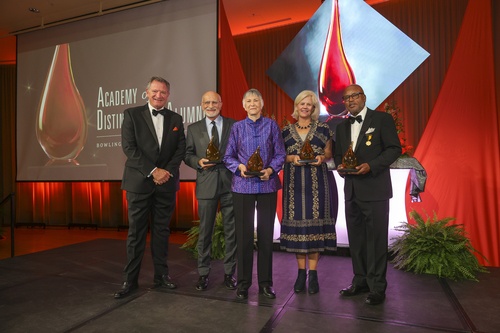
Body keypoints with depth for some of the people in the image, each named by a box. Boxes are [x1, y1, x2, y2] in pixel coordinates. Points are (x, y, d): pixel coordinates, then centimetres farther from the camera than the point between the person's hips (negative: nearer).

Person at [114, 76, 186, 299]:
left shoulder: (175, 119, 11)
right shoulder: (132, 114, 2)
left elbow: (181, 148, 6)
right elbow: (129, 147, -7)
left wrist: (168, 171, -9)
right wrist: (153, 171, -13)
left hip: (166, 183, 3)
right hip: (139, 182, -2)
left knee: (162, 230, 10)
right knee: (136, 232, 4)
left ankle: (161, 275, 21)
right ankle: (130, 280, 15)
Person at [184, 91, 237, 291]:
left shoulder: (233, 125, 6)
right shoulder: (193, 129, 10)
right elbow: (187, 155, 9)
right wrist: (198, 162, -11)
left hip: (230, 184, 0)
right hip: (206, 185, 1)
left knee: (231, 231, 7)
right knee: (205, 232, 7)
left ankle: (229, 273, 21)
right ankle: (203, 274, 22)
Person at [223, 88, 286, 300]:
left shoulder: (271, 125, 7)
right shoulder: (237, 127, 8)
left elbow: (280, 154, 4)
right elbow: (228, 156, 6)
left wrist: (271, 169, -14)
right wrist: (240, 167, -13)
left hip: (267, 185, 0)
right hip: (243, 186, 0)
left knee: (266, 233, 5)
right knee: (244, 234, 3)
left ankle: (265, 282, 19)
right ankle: (243, 282, 17)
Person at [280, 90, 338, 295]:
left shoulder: (323, 129, 7)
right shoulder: (286, 131, 10)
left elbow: (329, 153, 10)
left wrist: (322, 157, -11)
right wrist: (291, 158, -9)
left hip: (317, 183, -1)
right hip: (294, 183, 1)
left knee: (315, 223, -2)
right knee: (296, 223, 1)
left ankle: (313, 274, 9)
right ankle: (301, 273, 14)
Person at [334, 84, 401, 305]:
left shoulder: (382, 119, -2)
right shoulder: (342, 127, 15)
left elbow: (395, 148, -7)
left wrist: (371, 165, -19)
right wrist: (340, 166, -2)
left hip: (375, 189, -6)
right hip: (352, 190, 6)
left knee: (376, 239, 0)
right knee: (356, 239, 13)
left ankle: (377, 288, 13)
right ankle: (360, 281, 26)